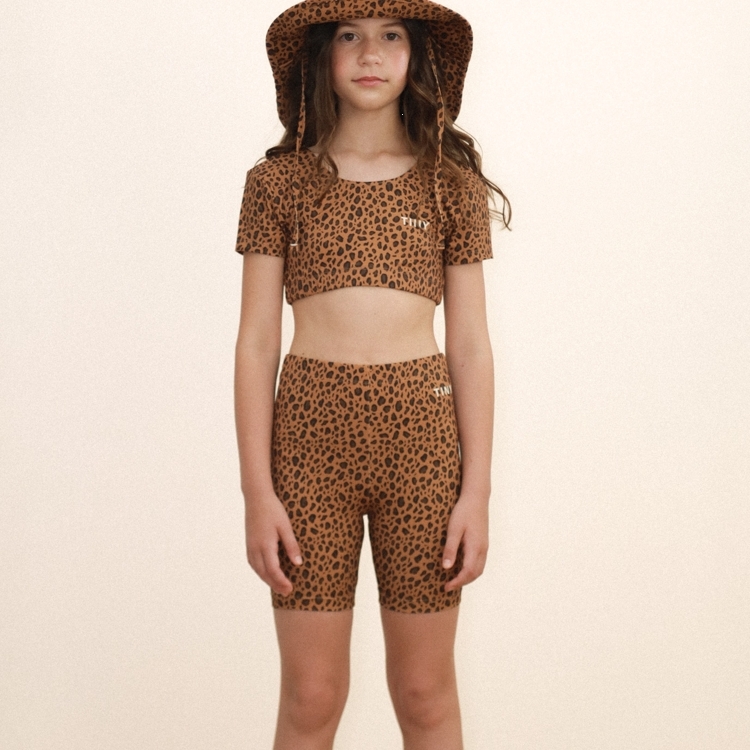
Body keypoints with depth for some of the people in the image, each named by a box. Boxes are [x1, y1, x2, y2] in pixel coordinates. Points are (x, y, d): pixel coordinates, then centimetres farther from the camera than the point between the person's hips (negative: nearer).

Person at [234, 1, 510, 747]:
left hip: (422, 434, 1)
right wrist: (258, 490, -6)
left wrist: (476, 491, -2)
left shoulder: (450, 182, 6)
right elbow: (256, 342, 1)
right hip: (311, 434, 0)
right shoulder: (278, 182, 4)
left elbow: (471, 345, 4)